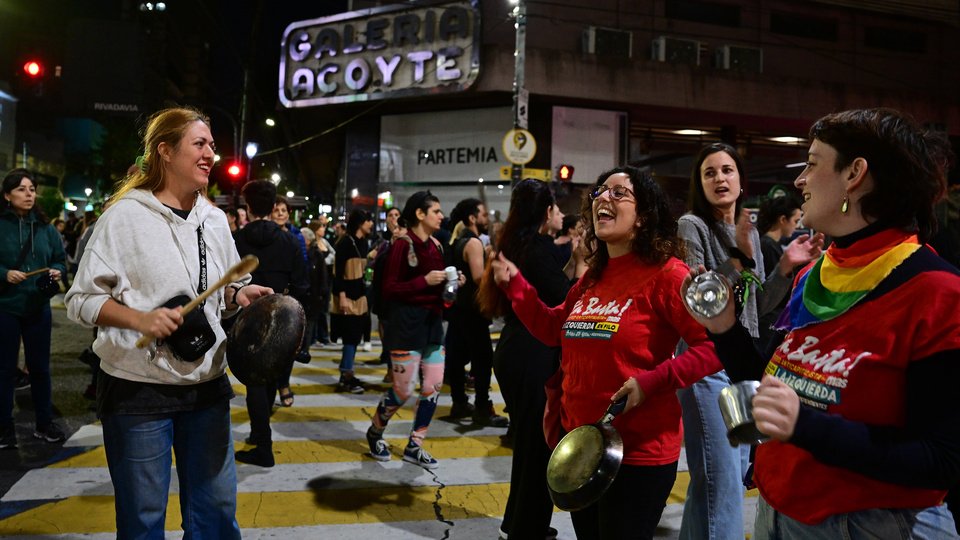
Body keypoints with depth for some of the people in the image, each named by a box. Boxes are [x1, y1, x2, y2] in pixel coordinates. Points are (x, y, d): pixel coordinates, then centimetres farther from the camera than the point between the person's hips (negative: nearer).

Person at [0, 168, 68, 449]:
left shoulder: (45, 228, 7)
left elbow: (60, 260, 12)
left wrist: (57, 271, -8)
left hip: (38, 307, 3)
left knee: (40, 367, 11)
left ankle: (44, 423, 22)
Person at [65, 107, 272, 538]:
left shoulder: (214, 219, 9)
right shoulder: (125, 216, -8)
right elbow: (81, 299, -7)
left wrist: (240, 295, -5)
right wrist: (141, 319, -22)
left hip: (207, 386, 5)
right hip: (138, 390, -5)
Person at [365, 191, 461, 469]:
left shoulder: (436, 245, 10)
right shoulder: (402, 245, -11)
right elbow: (389, 290, -14)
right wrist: (424, 281, -23)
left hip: (433, 323, 7)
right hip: (407, 324, -7)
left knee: (433, 387, 5)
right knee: (404, 390, -1)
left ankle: (414, 446, 18)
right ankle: (375, 432, 26)